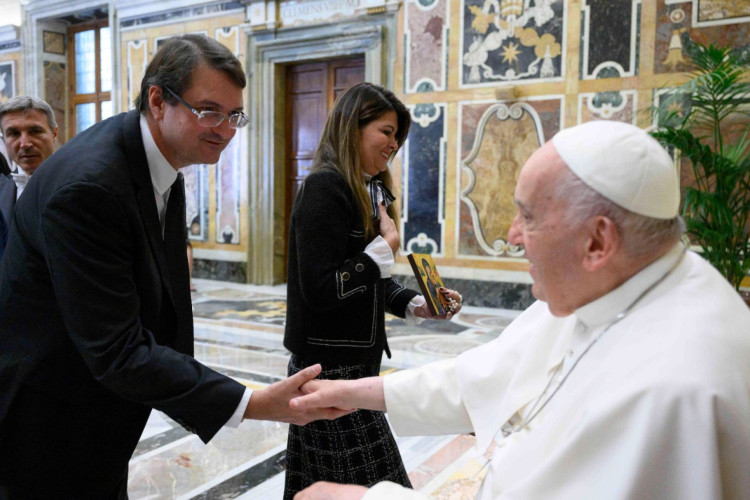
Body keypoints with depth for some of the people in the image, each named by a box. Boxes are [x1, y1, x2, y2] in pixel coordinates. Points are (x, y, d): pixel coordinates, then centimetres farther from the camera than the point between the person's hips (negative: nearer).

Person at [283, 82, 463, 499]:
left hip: (357, 361, 9)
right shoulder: (325, 188, -16)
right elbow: (320, 291, -23)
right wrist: (385, 249, -16)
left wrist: (415, 305, 2)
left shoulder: (370, 191, 12)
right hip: (331, 367, -9)